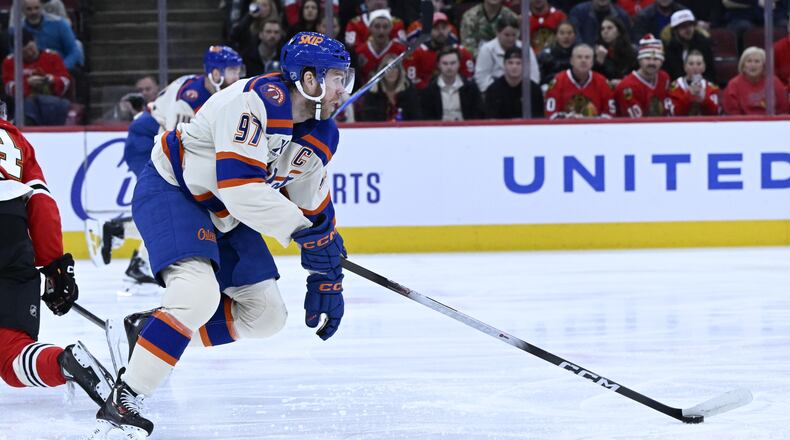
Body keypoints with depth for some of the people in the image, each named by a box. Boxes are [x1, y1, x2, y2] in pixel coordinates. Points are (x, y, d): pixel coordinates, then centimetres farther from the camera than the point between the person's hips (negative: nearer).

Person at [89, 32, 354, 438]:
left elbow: (314, 209, 10)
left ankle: (155, 332, 12)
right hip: (169, 190, -9)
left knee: (266, 316, 6)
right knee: (198, 293, -31)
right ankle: (121, 403, -28)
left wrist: (326, 275, 9)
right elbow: (240, 187, -35)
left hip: (223, 216, 10)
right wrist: (300, 229, -31)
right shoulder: (257, 102, -28)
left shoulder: (320, 135, 0)